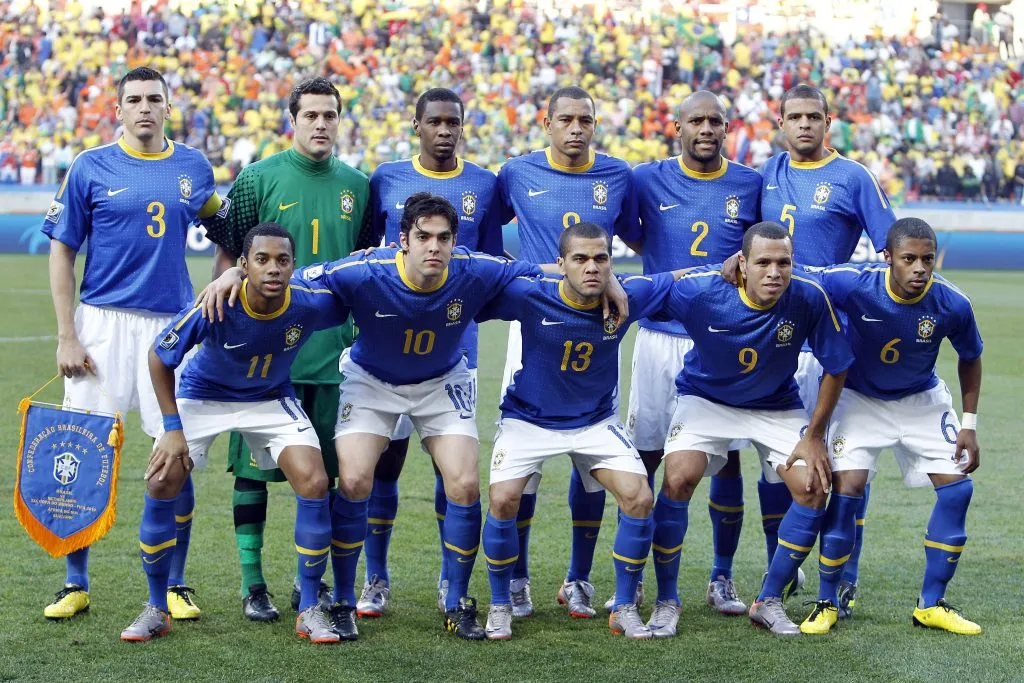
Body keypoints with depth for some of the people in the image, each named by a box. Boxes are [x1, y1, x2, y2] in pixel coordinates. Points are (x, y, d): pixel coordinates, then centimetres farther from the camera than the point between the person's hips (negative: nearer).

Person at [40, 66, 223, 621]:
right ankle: (76, 584, 12)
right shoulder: (91, 168, 1)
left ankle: (175, 586, 14)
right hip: (103, 324, -2)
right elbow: (61, 253, 1)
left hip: (173, 325, 2)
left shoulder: (194, 168, 8)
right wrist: (67, 338, -5)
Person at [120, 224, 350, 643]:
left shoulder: (310, 304, -28)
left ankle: (310, 609, 0)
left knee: (314, 485, -16)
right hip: (203, 396, -1)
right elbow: (160, 358, -16)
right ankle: (156, 609, 4)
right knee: (161, 484, -16)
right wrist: (172, 428, -16)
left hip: (271, 399, 1)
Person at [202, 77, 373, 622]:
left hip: (334, 351, 4)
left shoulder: (356, 185, 9)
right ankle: (253, 584, 7)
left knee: (323, 472, 9)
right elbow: (227, 258, 1)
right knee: (253, 466, -1)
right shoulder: (258, 179, -1)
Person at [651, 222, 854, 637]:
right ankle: (666, 602, -5)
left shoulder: (810, 298, -25)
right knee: (678, 479, -24)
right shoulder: (699, 289, -29)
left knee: (813, 490, -13)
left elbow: (835, 366, -10)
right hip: (705, 398, -2)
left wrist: (814, 436, -8)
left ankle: (769, 601, 7)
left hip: (777, 407, 2)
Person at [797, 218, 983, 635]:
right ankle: (826, 604, 0)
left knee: (958, 488, -6)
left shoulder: (952, 304, -23)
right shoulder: (853, 285, -31)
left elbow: (970, 360, -4)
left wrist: (969, 425, -5)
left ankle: (932, 605, 8)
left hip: (922, 400, 3)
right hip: (859, 397, -2)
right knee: (846, 488, -17)